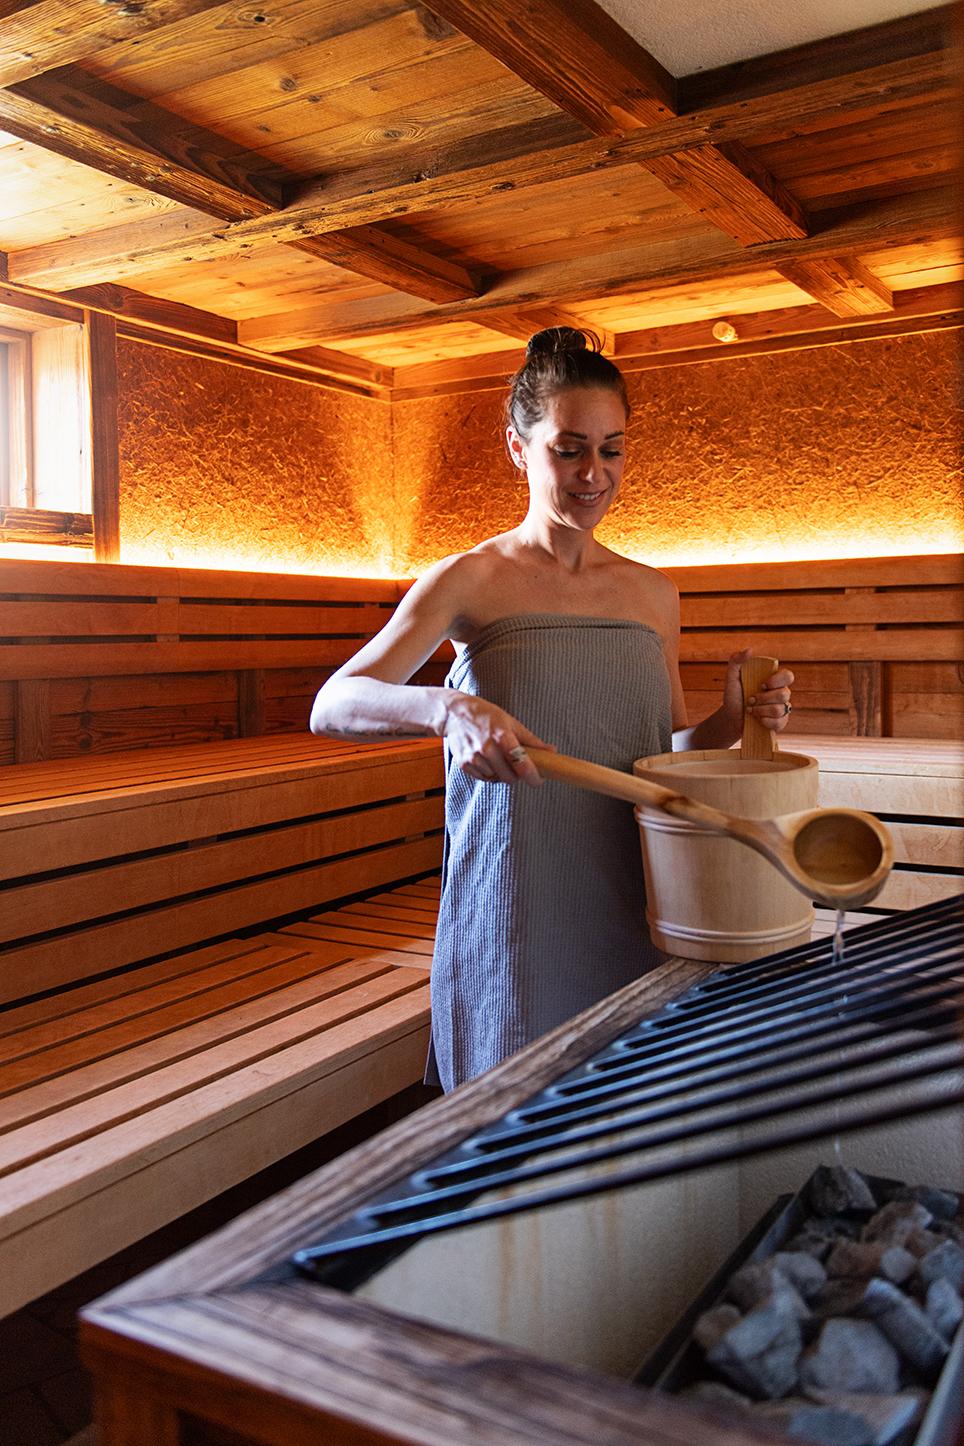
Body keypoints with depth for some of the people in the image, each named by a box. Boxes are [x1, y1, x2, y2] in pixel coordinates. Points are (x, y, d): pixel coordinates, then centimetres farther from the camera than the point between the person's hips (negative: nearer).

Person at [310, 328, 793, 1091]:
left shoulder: (654, 594, 10)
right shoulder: (471, 580, -3)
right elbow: (332, 706, -14)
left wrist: (733, 721, -4)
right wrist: (447, 708, -32)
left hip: (631, 912, 4)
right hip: (512, 919, -3)